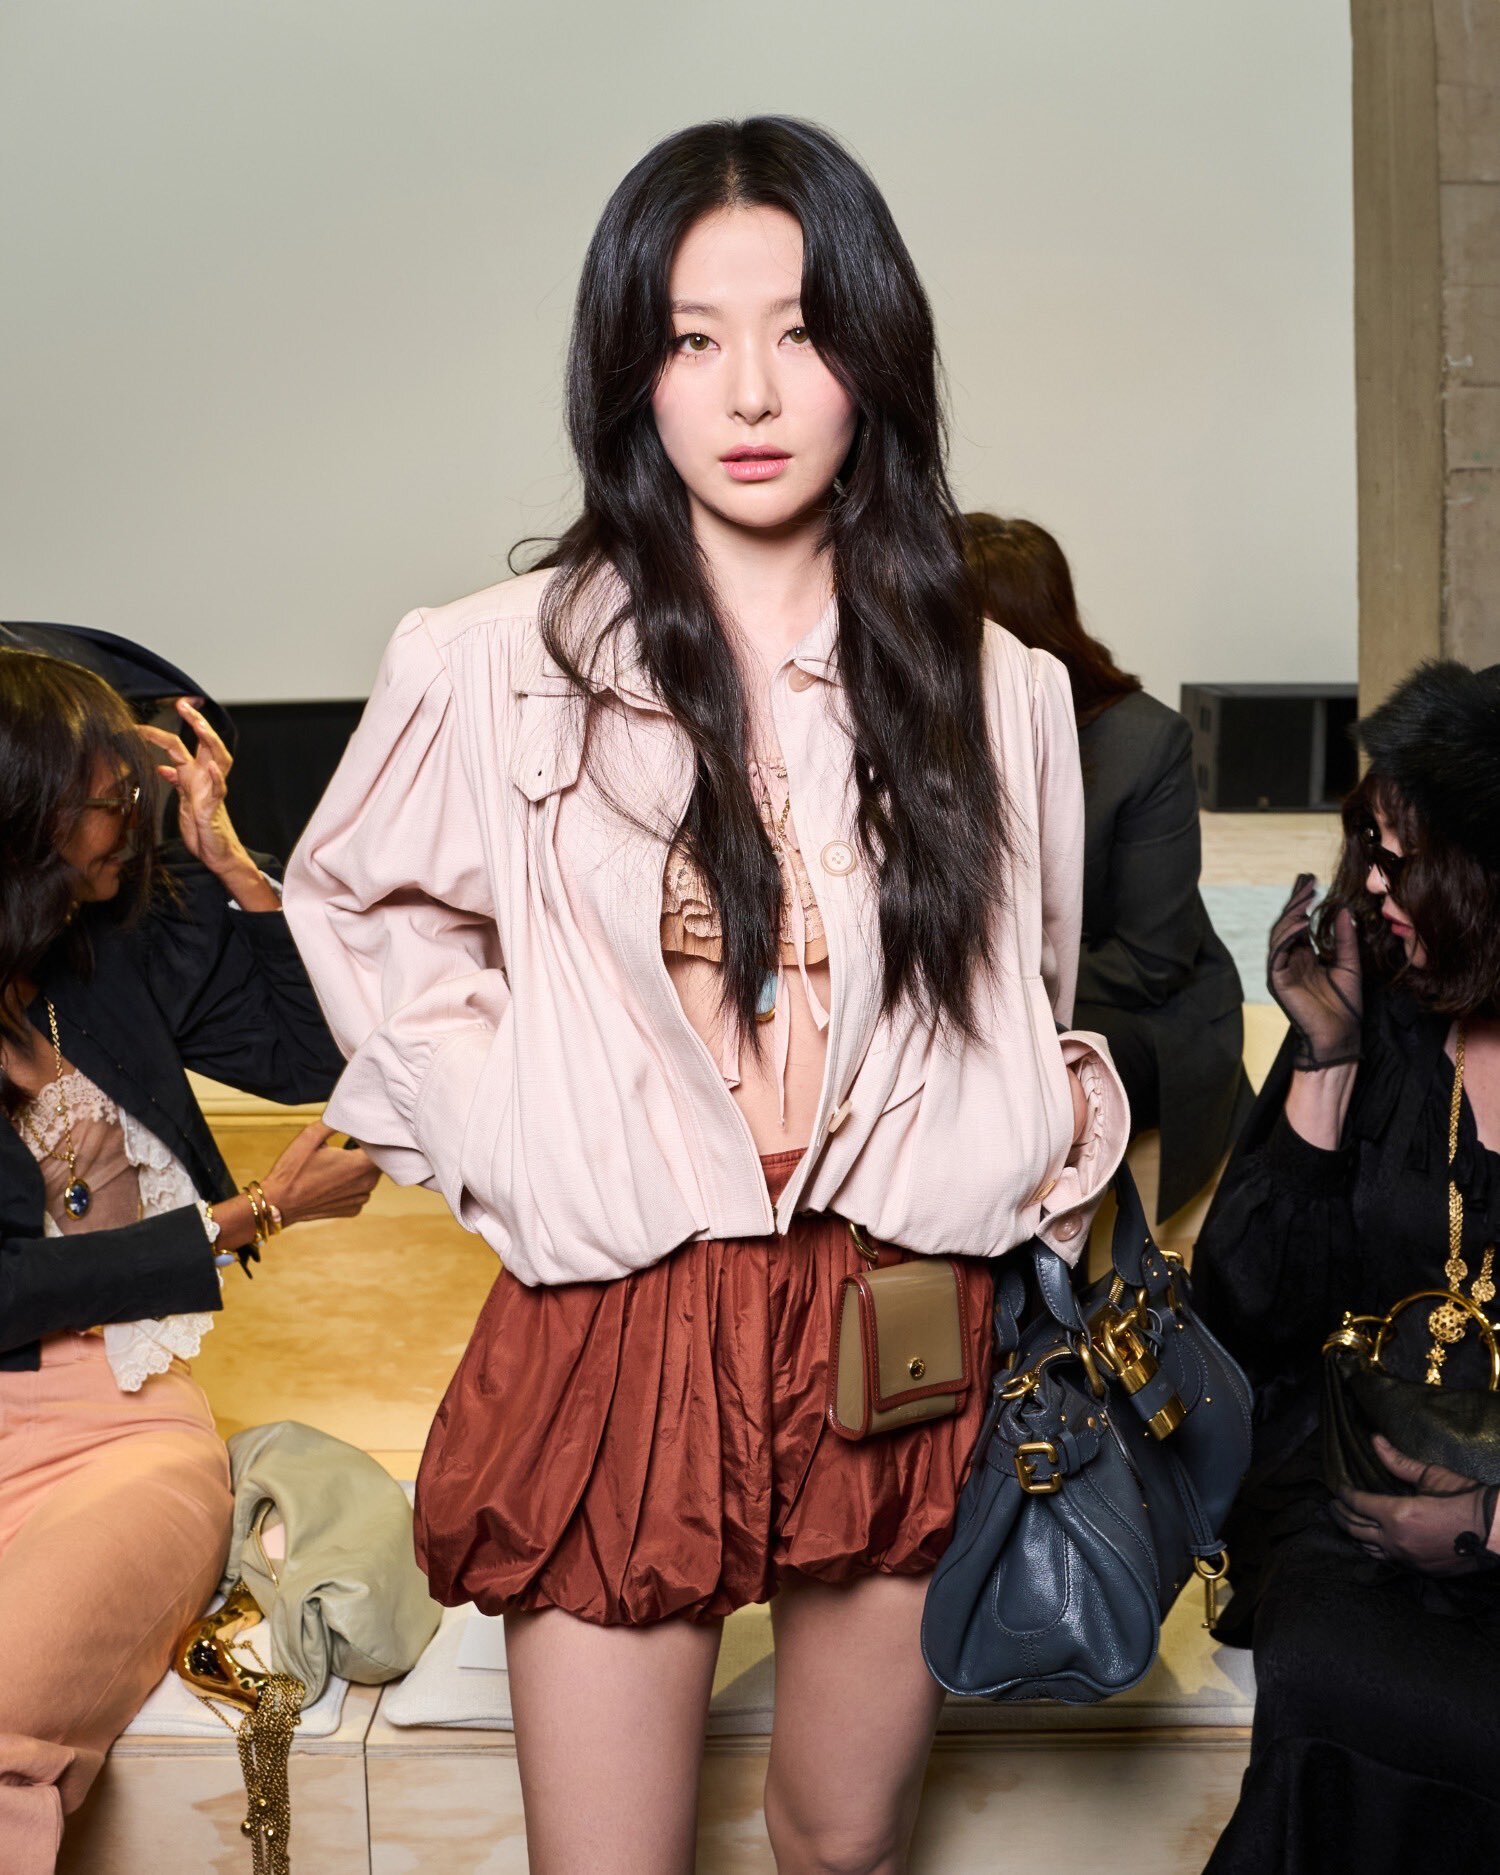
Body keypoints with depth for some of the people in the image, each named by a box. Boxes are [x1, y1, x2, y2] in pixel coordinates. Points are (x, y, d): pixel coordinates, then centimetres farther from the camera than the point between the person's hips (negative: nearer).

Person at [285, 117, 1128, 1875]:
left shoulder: (994, 689, 2)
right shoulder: (496, 664, -6)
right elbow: (358, 905, 12)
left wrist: (1061, 1135, 2)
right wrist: (507, 1129, 2)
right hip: (628, 1321, -2)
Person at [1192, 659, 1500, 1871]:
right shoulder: (1378, 1021, 4)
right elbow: (1249, 1317, 1)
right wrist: (1326, 1061, -5)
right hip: (1351, 1498, 2)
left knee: (1338, 1692, -30)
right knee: (1332, 1670, -31)